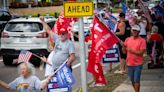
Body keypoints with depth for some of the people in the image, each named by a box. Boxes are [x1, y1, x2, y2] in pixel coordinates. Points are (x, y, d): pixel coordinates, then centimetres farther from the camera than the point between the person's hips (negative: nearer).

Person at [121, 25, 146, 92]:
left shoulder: (142, 40, -7)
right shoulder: (127, 39, 7)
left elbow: (141, 52, -13)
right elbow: (124, 51, 8)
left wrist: (131, 50, -20)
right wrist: (123, 46, -11)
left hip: (138, 64, -4)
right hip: (129, 63, 5)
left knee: (136, 80, -5)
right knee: (132, 80, 13)